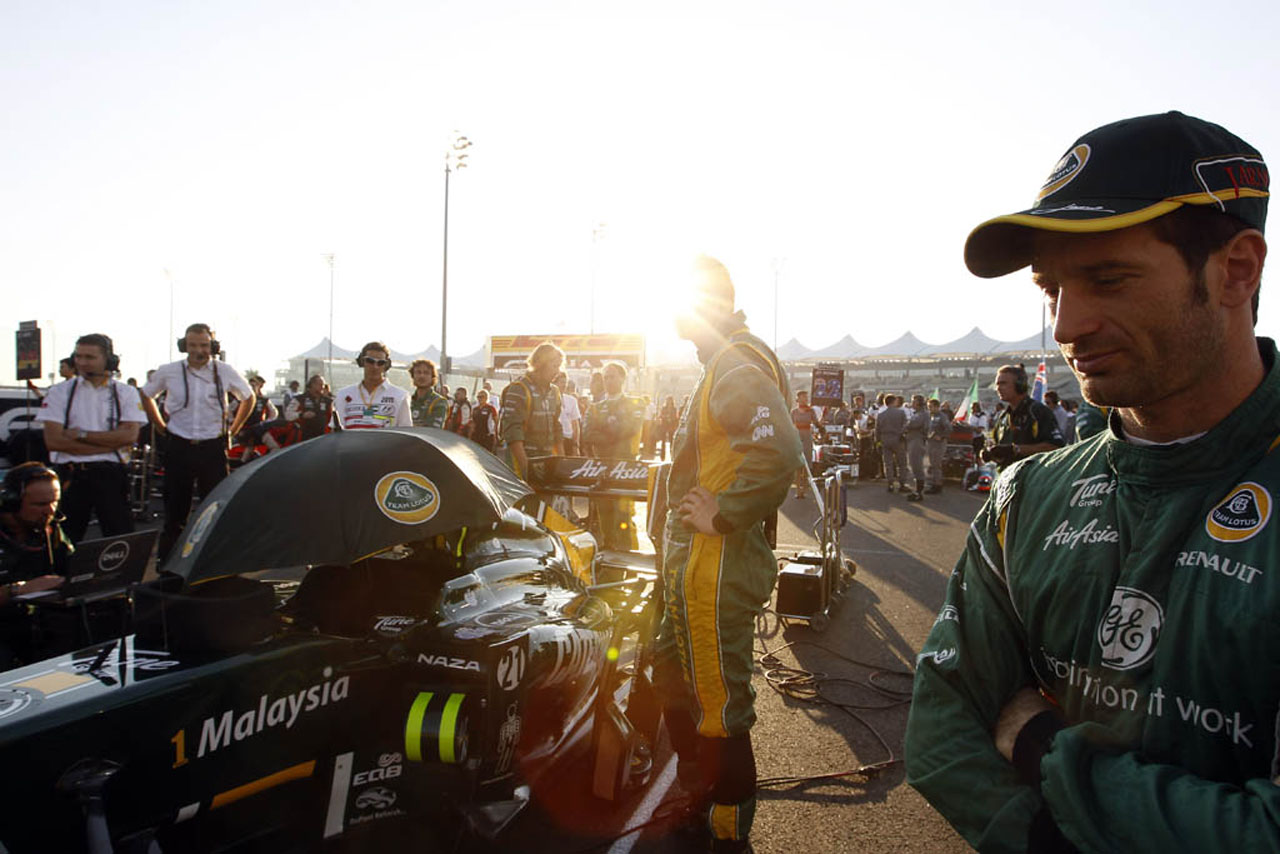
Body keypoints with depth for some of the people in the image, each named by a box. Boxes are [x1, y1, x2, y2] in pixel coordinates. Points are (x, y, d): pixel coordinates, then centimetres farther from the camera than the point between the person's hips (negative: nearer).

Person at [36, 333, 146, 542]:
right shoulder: (60, 392, 6)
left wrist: (81, 434, -9)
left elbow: (130, 436, -6)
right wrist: (110, 443, -10)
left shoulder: (126, 393, 7)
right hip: (70, 475, 1)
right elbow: (53, 441, -6)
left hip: (112, 474, -1)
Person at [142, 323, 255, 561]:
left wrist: (233, 430, 9)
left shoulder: (225, 372, 0)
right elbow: (146, 395, 19)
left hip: (213, 448, 0)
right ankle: (166, 561, 17)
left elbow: (248, 398, 15)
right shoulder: (168, 372, 1)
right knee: (175, 508, 6)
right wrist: (161, 427, 12)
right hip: (178, 448, 1)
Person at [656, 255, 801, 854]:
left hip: (718, 572, -11)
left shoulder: (738, 367, -18)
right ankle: (696, 800, 41)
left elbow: (778, 454, -33)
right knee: (674, 681, 23)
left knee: (718, 706, 1)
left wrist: (722, 517, -24)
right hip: (694, 567, 11)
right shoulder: (722, 367, 17)